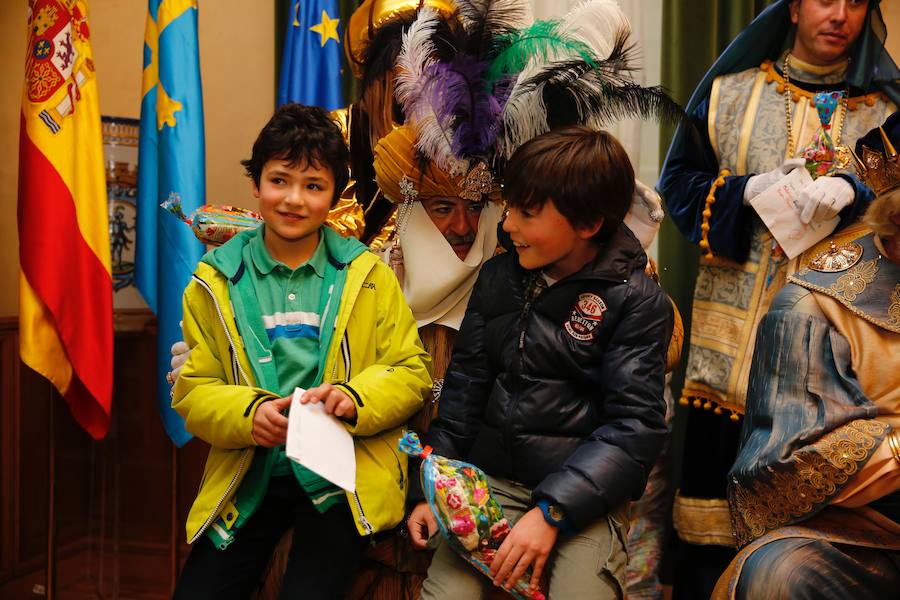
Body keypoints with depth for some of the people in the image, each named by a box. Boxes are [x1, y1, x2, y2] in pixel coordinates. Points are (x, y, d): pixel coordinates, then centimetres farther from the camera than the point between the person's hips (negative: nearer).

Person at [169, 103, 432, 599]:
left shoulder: (368, 275, 3)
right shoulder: (215, 282, 5)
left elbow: (412, 373, 3)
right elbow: (191, 390, 4)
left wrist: (355, 399, -17)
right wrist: (248, 412, -16)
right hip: (248, 478, 2)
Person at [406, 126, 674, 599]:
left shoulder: (637, 301, -5)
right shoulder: (497, 277, 10)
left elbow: (635, 426, -11)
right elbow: (465, 386, 12)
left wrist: (551, 511, -19)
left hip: (585, 493, -3)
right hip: (490, 479, 3)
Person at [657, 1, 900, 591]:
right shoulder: (729, 91, 10)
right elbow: (678, 181, 8)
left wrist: (853, 191, -17)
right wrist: (746, 189, -10)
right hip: (734, 327, 0)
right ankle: (701, 585, 16)